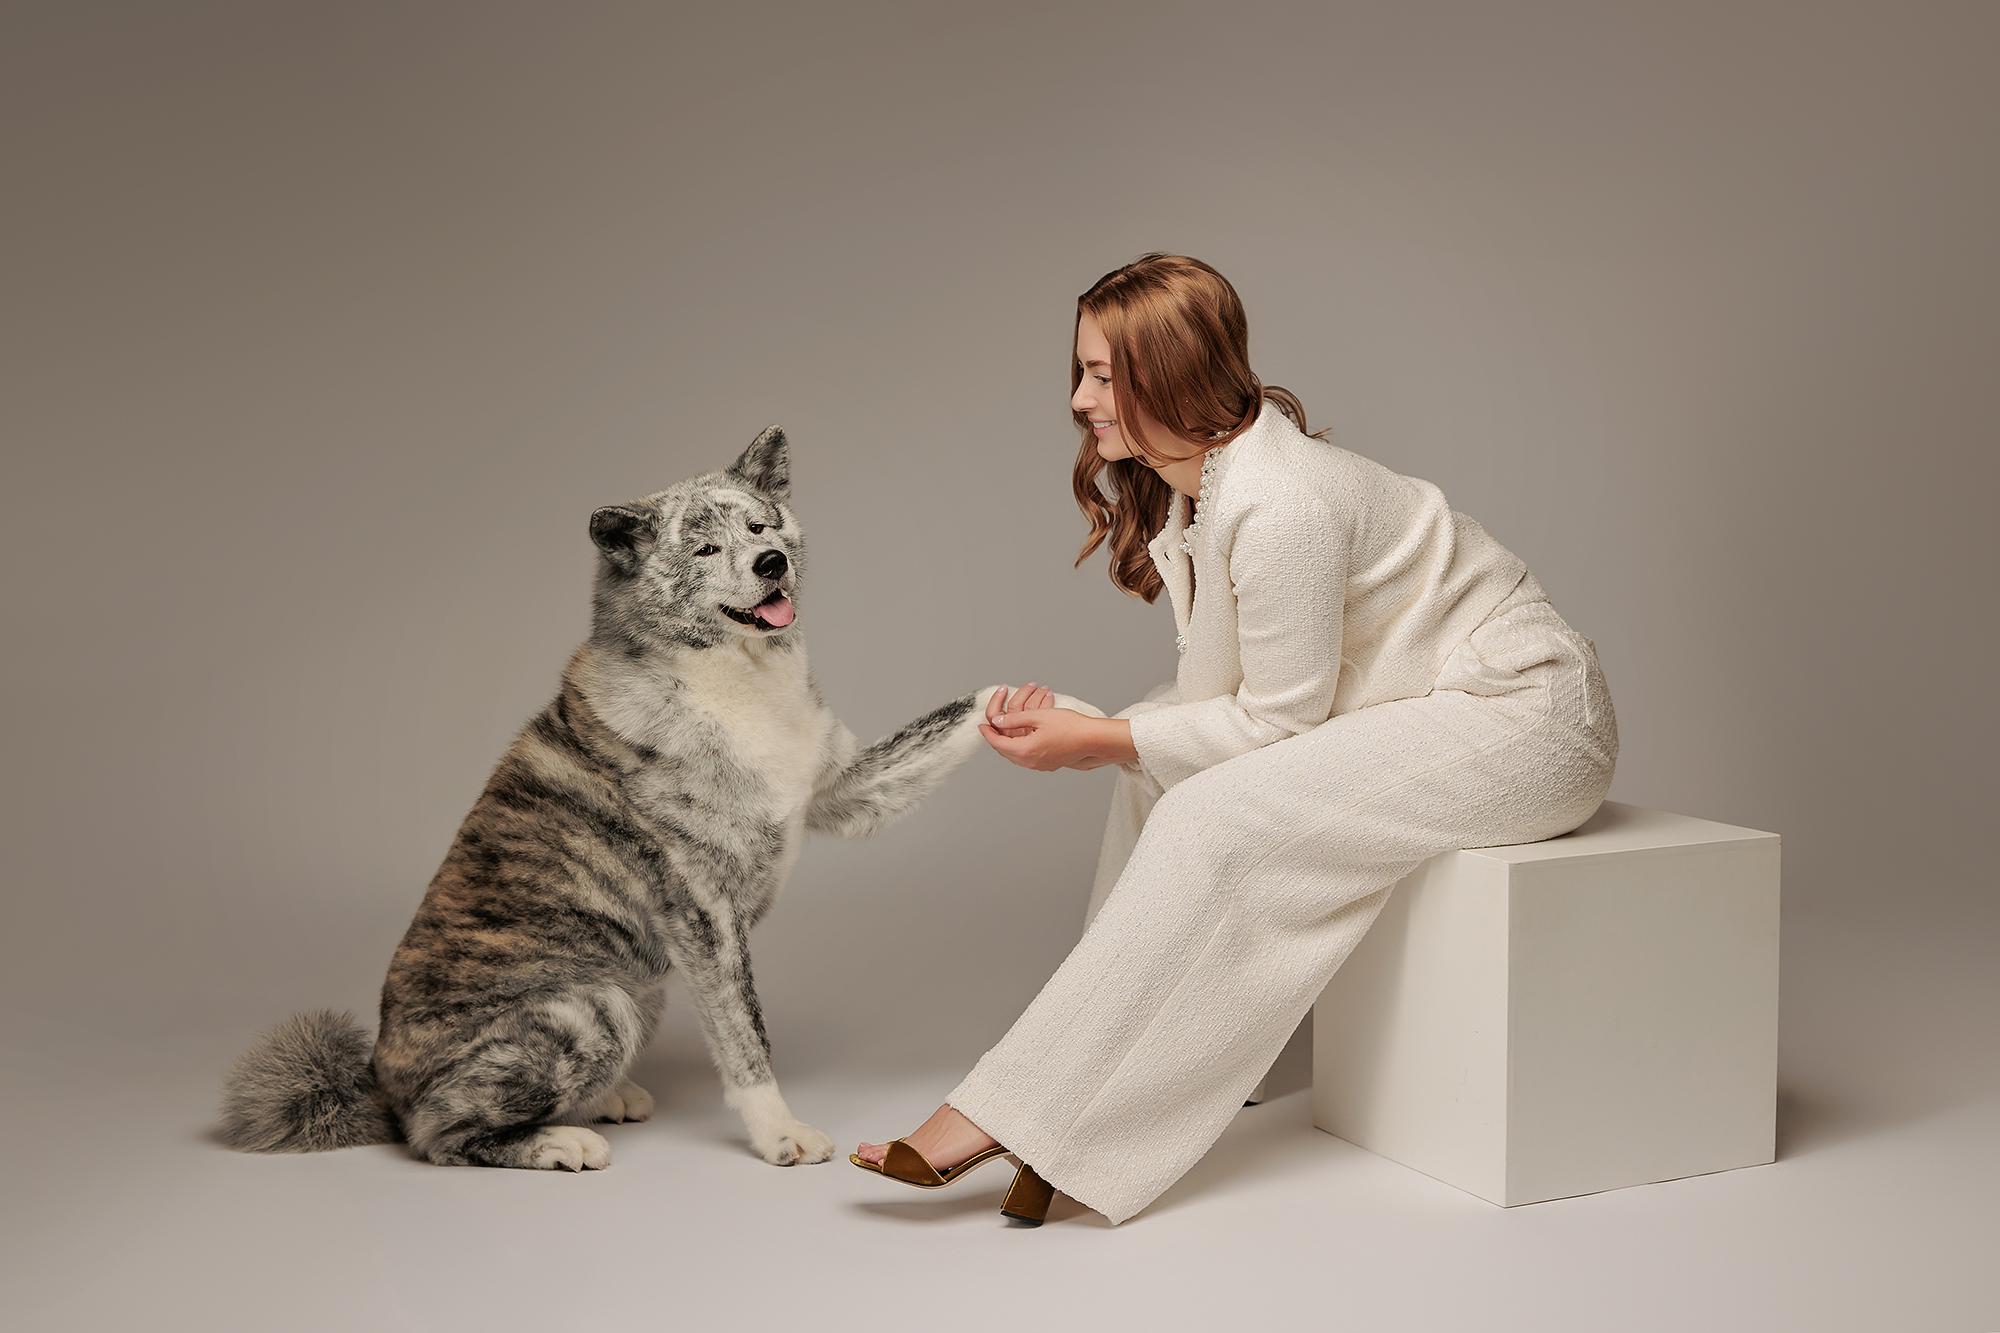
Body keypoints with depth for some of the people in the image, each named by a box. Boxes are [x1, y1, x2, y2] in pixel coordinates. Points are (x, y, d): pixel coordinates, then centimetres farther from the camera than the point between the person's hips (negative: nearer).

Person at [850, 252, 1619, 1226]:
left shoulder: (1277, 506, -27)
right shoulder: (1191, 473, 2)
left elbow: (1274, 723, -19)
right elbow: (1221, 690, 1)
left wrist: (1096, 740, -16)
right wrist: (1089, 729, -14)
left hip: (1528, 717, -9)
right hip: (1428, 699, 9)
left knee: (1218, 819, -23)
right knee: (1162, 765, -3)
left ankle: (1012, 1119, -18)